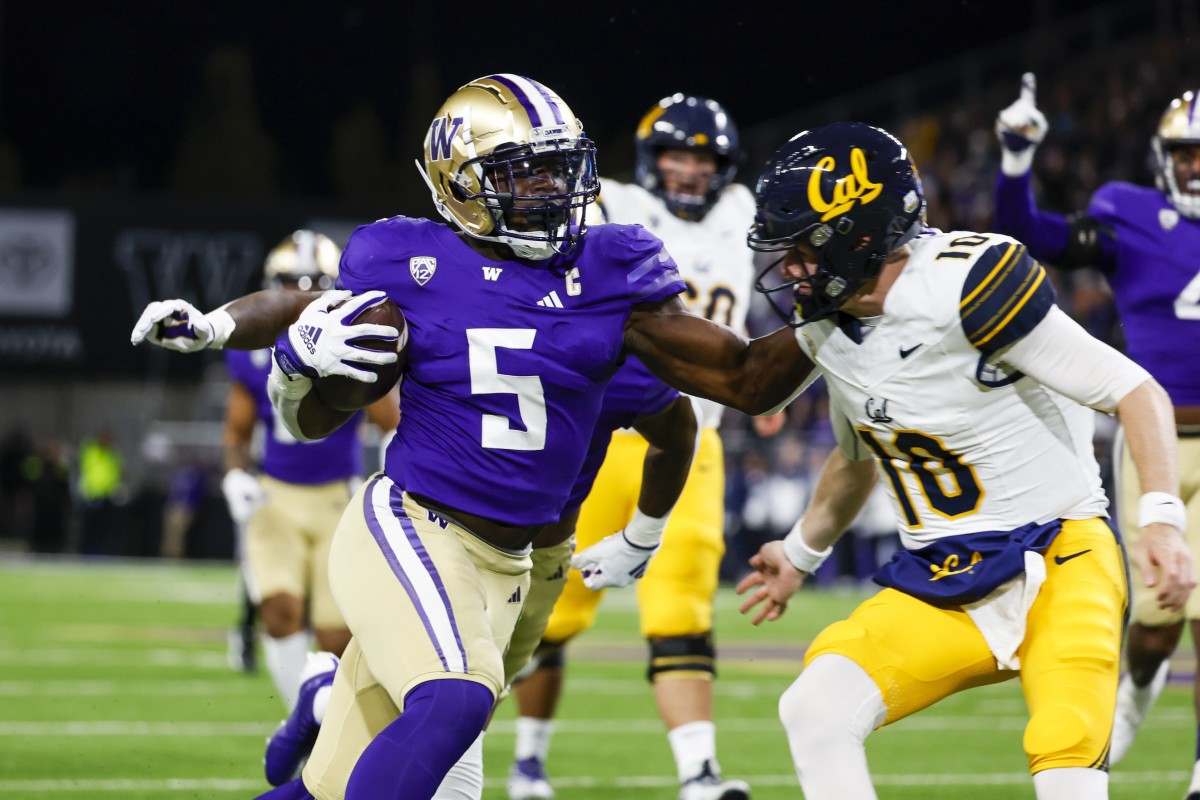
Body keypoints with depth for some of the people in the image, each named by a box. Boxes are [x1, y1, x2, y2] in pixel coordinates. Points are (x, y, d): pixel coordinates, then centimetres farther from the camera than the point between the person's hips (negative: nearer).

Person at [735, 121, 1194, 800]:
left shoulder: (964, 284, -19)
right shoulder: (828, 328, 6)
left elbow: (1134, 392, -16)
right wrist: (801, 553, 40)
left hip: (1058, 564, -7)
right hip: (941, 584, 7)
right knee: (815, 710, -14)